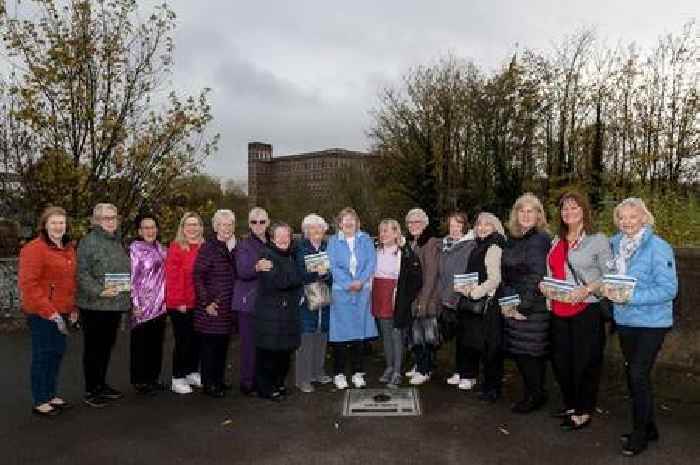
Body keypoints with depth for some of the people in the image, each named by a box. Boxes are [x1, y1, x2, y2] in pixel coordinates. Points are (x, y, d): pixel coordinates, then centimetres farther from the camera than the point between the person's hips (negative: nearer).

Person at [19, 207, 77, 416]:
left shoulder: (69, 249, 11)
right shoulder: (34, 249, -13)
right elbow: (27, 284, -18)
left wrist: (73, 307, 11)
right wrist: (49, 311, -19)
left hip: (60, 312, 8)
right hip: (41, 314, -8)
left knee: (57, 352, 15)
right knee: (43, 355, 1)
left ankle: (51, 395, 29)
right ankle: (40, 402, 14)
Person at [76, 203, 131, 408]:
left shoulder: (118, 242, 15)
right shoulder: (89, 242, -10)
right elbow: (82, 273, -17)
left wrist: (127, 295, 13)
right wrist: (99, 291, -25)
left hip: (115, 304, 7)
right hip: (94, 305, -7)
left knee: (107, 345, 16)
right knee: (93, 348, 3)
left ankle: (101, 385, 29)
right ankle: (90, 391, 14)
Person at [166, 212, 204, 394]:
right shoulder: (176, 248, -9)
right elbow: (172, 277, -13)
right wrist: (179, 302, -15)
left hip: (198, 304, 5)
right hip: (181, 305, -5)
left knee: (196, 339, 14)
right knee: (182, 341, 2)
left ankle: (193, 372, 30)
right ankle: (178, 379, 16)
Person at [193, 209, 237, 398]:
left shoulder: (233, 247, 10)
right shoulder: (208, 247, -10)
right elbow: (198, 276, -13)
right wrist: (206, 302, -15)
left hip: (228, 308, 7)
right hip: (212, 308, -7)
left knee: (223, 345, 13)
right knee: (209, 345, 2)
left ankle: (219, 380, 26)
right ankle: (208, 384, 13)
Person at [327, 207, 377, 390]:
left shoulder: (365, 240, 10)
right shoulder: (333, 241, 6)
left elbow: (371, 262, 1)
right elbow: (333, 266, -4)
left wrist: (360, 281, -13)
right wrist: (349, 283, -15)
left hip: (362, 292, 2)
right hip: (340, 292, -1)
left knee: (359, 331, 4)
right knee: (340, 332, -1)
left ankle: (358, 373, 14)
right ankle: (339, 374, 9)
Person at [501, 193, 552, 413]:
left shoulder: (541, 239, -9)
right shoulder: (512, 240, 13)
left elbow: (537, 276, -14)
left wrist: (524, 306, -16)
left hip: (534, 307, -7)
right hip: (512, 306, 7)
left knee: (530, 352, -1)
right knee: (517, 351, 11)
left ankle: (537, 395, 18)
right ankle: (529, 392, 27)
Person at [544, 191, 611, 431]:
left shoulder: (598, 240, -4)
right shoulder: (557, 240, 13)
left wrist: (587, 289, -21)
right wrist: (545, 286, 4)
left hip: (587, 310, -6)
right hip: (559, 310, 6)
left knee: (584, 362, 2)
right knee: (560, 360, 13)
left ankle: (584, 412, 18)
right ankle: (570, 404, 32)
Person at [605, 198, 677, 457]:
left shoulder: (658, 247, -16)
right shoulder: (615, 244, 3)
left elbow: (669, 289, -20)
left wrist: (630, 297, -26)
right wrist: (608, 289, -2)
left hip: (651, 322, -7)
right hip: (624, 320, 7)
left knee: (638, 376, -5)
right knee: (633, 375, 15)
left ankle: (640, 433, 14)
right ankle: (649, 428, 33)